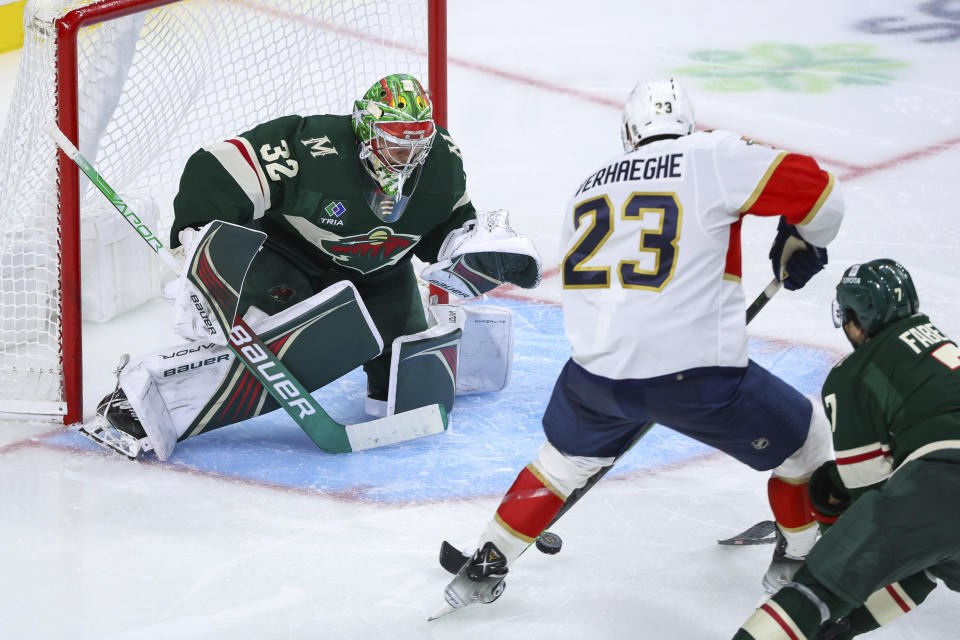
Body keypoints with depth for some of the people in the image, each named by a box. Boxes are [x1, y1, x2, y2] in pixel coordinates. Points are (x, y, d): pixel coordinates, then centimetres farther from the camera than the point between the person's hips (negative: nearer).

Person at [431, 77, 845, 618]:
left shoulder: (591, 186, 20)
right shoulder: (713, 156, 1)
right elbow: (817, 190, -2)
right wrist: (803, 244, 20)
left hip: (597, 371, 5)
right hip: (696, 373, -5)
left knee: (565, 460, 32)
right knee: (804, 441, 20)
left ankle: (484, 568, 34)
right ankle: (801, 561, 33)